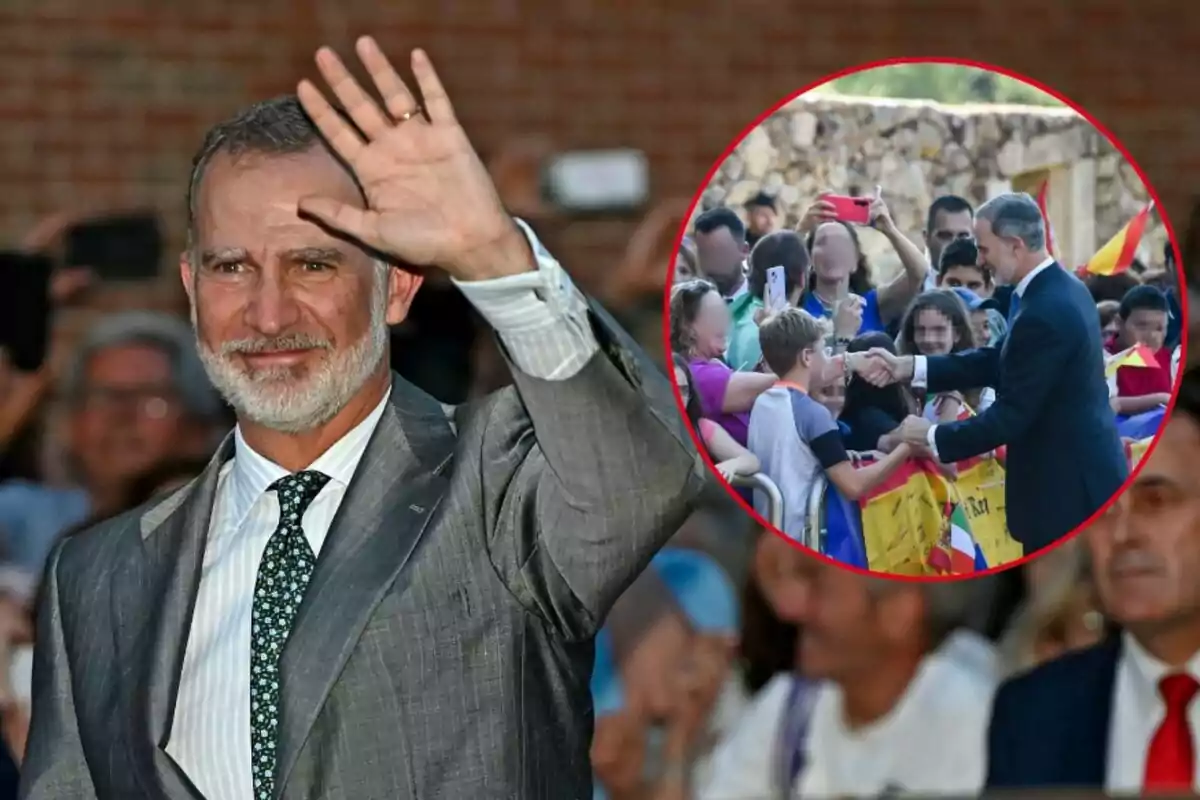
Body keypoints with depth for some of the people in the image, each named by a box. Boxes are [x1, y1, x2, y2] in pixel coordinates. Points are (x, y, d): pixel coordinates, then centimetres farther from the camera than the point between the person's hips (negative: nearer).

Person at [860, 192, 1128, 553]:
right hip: (1078, 476, 10)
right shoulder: (1059, 289, 8)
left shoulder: (1044, 313, -25)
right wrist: (908, 367, 9)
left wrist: (933, 436, -9)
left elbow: (1011, 415, -21)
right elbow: (1000, 363, 14)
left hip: (1066, 489, -10)